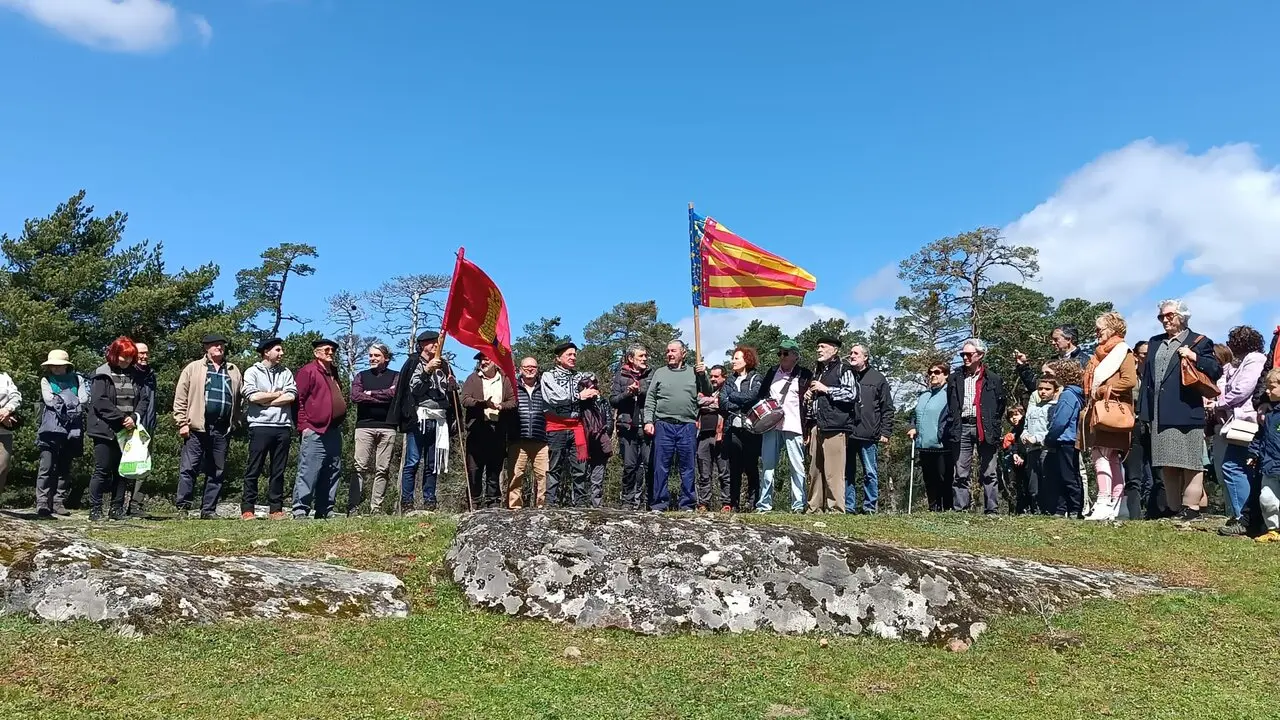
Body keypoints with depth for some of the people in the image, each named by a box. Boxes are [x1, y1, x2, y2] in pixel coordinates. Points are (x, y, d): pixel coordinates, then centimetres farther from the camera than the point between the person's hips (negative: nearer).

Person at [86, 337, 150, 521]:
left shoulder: (133, 375, 13)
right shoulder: (103, 375, -3)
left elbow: (142, 400, 8)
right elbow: (99, 402, -13)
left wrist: (134, 417, -10)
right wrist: (122, 418, -15)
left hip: (127, 431, 5)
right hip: (105, 430, -5)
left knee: (122, 471, 7)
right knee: (102, 471, -3)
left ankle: (117, 509, 14)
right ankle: (95, 510, 4)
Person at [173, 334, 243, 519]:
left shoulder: (234, 372, 15)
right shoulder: (193, 368, 6)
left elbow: (239, 398, 15)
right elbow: (180, 397, 2)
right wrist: (182, 423, -5)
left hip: (222, 430, 3)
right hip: (197, 427, -3)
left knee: (217, 472, 6)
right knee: (189, 468, -4)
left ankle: (208, 510, 13)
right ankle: (182, 507, 3)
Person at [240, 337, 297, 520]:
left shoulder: (285, 373, 15)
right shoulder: (252, 372, 5)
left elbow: (291, 396, 0)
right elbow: (253, 396, -10)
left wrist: (265, 401, -6)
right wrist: (278, 393, 0)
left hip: (283, 426, 4)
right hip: (260, 426, -4)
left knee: (278, 471, 6)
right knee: (253, 470, -1)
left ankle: (276, 509, 10)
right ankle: (247, 509, 3)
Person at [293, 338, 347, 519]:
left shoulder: (333, 372, 22)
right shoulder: (308, 371, -3)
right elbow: (298, 399, -10)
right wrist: (304, 426, -15)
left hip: (334, 432, 9)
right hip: (314, 432, -8)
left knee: (332, 475, 8)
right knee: (308, 473, -10)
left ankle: (324, 511, 14)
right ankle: (300, 511, -8)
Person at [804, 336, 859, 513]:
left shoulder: (844, 369, -1)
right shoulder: (818, 370, 24)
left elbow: (851, 393, -13)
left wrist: (826, 389, -10)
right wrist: (808, 397, 16)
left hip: (835, 427, -8)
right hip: (818, 427, 8)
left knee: (833, 472, -10)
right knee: (816, 470, 8)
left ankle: (835, 509, -6)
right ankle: (815, 508, 13)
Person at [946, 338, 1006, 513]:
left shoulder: (993, 379, 6)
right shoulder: (955, 379, 12)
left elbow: (1000, 405, 9)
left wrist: (994, 428, 4)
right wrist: (954, 427, 8)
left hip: (986, 430, -2)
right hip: (962, 428, 2)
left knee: (988, 473, 2)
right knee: (961, 473, 1)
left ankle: (991, 510, 6)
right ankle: (959, 510, 3)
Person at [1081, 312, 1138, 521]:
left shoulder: (1123, 351, -3)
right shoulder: (1101, 354, 22)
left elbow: (1130, 380, -17)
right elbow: (1091, 382, 29)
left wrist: (1102, 391, -14)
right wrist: (1091, 398, 13)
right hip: (1098, 411, 9)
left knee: (1100, 454, -17)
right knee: (1113, 458, 8)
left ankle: (1104, 504, -20)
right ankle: (1115, 506, 10)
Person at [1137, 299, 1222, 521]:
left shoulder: (1199, 342, 3)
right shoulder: (1155, 342, 20)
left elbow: (1216, 371, -2)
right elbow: (1147, 376, 19)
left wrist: (1195, 358, -17)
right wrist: (1143, 409, 11)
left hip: (1187, 413, -6)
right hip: (1159, 415, 6)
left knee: (1190, 464, -2)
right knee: (1166, 465, 9)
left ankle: (1191, 508, 2)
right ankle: (1174, 509, 17)